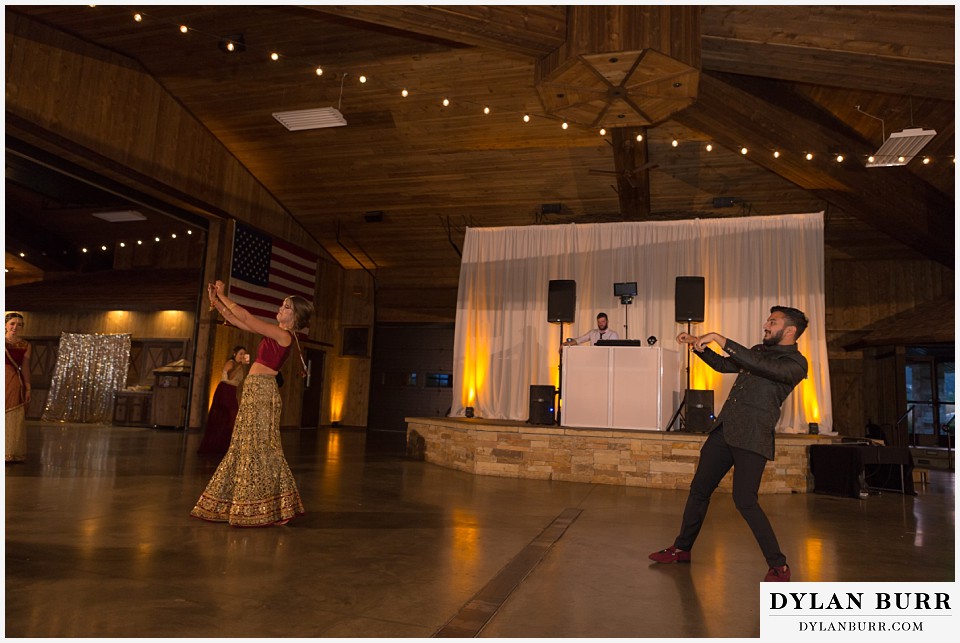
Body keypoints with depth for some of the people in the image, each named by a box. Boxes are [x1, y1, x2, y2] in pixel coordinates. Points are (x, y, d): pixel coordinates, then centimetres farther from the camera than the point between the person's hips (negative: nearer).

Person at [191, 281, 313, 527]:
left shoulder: (284, 335, -11)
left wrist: (222, 296, -4)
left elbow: (245, 316, -13)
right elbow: (235, 320, 18)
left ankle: (272, 508, 4)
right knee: (245, 447, 14)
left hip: (262, 391, -9)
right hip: (254, 391, 9)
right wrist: (216, 301, 10)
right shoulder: (275, 333, 15)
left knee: (259, 448, -5)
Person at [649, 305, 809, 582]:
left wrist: (720, 339, -25)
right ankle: (681, 548, 25)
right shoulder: (759, 350, 18)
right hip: (724, 430, 8)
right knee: (699, 490, 11)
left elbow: (761, 366, -25)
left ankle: (779, 565, 6)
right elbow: (723, 364, 29)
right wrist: (697, 344, 18)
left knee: (744, 501, -13)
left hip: (752, 438, -7)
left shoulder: (795, 363, -7)